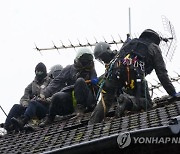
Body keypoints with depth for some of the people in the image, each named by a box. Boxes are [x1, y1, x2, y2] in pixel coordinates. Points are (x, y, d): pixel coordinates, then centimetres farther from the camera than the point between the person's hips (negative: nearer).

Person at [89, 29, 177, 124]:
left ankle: (91, 126, -10)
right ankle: (129, 102, -24)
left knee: (106, 100, 8)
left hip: (115, 70, 3)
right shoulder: (154, 48, 28)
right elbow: (162, 73, 19)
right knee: (147, 104, 6)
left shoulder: (129, 43, 38)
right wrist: (173, 93, 22)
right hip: (135, 74, -3)